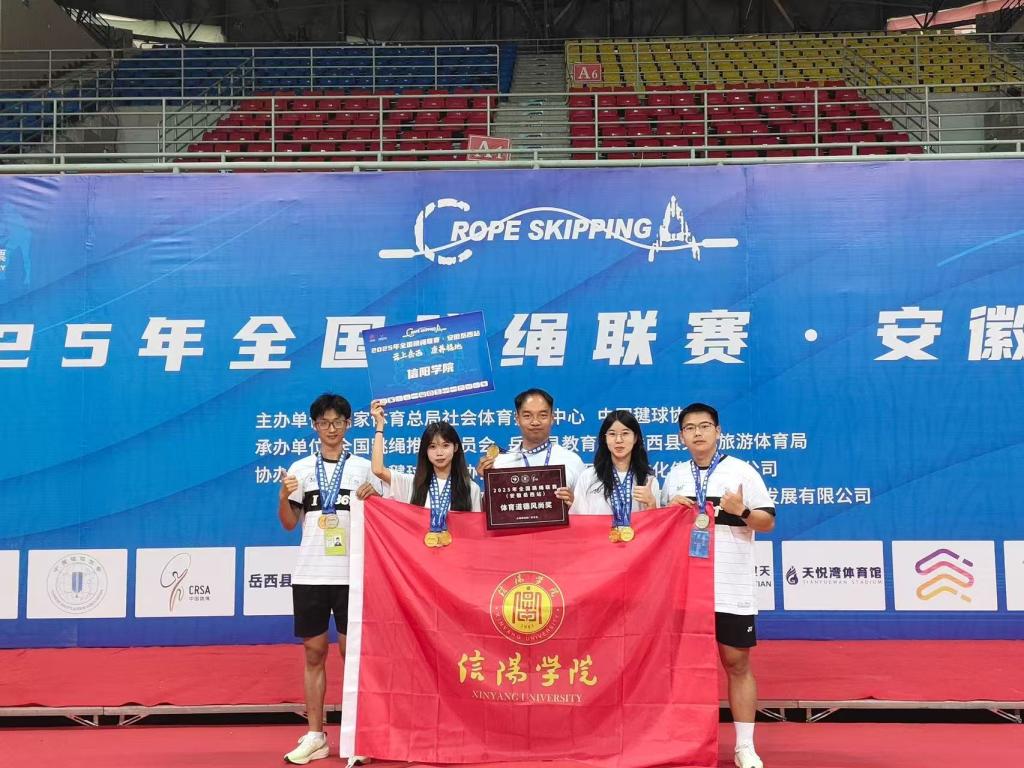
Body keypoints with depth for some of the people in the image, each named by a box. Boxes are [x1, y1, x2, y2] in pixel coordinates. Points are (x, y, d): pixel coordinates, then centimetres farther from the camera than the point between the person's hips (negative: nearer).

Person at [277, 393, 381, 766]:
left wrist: (373, 498, -16)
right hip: (309, 574, 2)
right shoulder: (301, 468, 8)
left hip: (351, 574, -1)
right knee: (314, 653, 6)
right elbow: (289, 524, 7)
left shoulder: (363, 468, 4)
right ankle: (315, 736, 13)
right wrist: (283, 496, -12)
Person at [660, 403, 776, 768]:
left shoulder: (742, 471, -2)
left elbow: (768, 521, -2)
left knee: (737, 663, 3)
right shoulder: (674, 475, 10)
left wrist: (743, 512, -21)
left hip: (731, 590, -3)